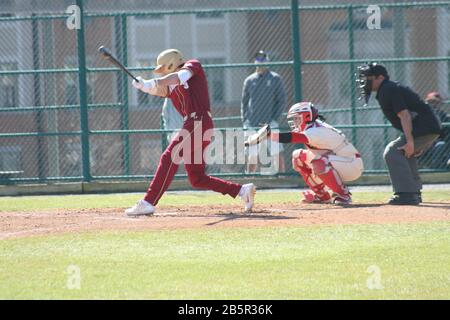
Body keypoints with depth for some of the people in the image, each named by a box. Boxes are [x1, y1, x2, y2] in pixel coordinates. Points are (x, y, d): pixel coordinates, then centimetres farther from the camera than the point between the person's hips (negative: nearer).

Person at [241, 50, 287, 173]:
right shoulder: (249, 80, 9)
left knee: (277, 153, -9)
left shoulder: (275, 79, 2)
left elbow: (282, 101, 0)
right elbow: (244, 102, 13)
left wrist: (275, 120, -8)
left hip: (269, 122, -2)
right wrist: (245, 122, 4)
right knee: (252, 155, 6)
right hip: (252, 124, 2)